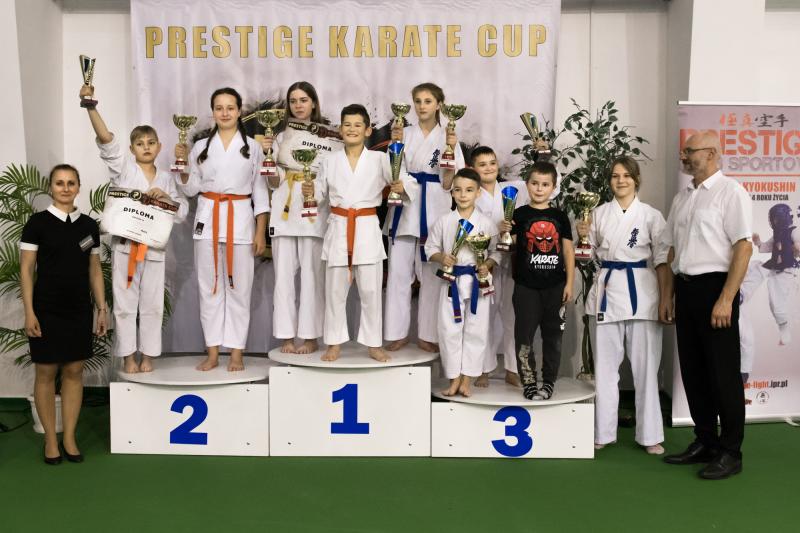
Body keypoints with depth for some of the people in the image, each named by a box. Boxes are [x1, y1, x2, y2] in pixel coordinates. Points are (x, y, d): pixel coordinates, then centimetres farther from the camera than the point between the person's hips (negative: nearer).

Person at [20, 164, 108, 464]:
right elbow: (26, 270, -4)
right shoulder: (38, 223, -4)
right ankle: (50, 440, 15)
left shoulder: (89, 225, 7)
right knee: (46, 373, 3)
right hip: (47, 310, -3)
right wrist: (29, 312, -10)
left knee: (74, 372, 6)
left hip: (80, 310, 3)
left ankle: (70, 438, 16)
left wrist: (102, 308, 8)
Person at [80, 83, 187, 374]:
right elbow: (105, 138, -12)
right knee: (125, 303, 3)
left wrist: (165, 197, -9)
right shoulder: (123, 167, 2)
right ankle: (128, 356, 14)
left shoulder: (166, 177, 12)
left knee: (152, 304, 7)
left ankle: (148, 355, 18)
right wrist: (90, 104, -23)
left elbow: (182, 211, 10)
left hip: (154, 246, 2)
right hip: (125, 243, -2)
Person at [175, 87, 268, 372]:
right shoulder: (201, 147, 9)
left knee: (239, 287, 0)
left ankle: (236, 353, 9)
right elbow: (190, 189, 11)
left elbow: (260, 191, 3)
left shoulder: (252, 147, 5)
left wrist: (261, 231, -3)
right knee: (209, 287, 5)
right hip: (208, 219, 2)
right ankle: (212, 352, 14)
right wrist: (182, 165, -6)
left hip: (240, 219, -2)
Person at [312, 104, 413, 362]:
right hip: (338, 227, 2)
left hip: (367, 228, -1)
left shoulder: (379, 159, 1)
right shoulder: (330, 161, 8)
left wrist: (401, 186, -24)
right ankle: (334, 343, 18)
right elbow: (322, 191, 13)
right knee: (335, 290, 6)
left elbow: (405, 180, -2)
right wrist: (311, 191, -8)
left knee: (370, 290, 3)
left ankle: (373, 344, 16)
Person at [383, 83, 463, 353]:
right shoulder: (405, 133, 9)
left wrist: (450, 149, -15)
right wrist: (395, 144, -10)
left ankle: (427, 334, 14)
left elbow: (448, 182, -3)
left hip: (433, 211, -2)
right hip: (404, 208, 2)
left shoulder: (448, 136, 4)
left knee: (431, 273, 3)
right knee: (398, 271, 2)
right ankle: (398, 333, 13)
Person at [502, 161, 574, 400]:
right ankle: (528, 381, 13)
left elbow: (568, 250, 7)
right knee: (524, 333, 1)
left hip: (555, 286, 2)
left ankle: (549, 381, 22)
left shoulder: (559, 216, 6)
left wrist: (569, 283, 2)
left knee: (552, 333, 10)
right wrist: (504, 232, -24)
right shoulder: (520, 214, 0)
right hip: (526, 286, -2)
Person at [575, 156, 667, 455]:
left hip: (641, 291, -2)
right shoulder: (600, 213, 9)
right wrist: (585, 237, -5)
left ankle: (649, 435, 13)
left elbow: (662, 258, 2)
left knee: (645, 365, 1)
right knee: (605, 365, 7)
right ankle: (603, 432, 18)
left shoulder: (651, 215, 2)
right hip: (607, 289, 2)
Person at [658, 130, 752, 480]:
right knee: (693, 371, 12)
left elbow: (744, 247, -13)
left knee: (723, 373, 0)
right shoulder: (682, 197, 15)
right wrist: (666, 296, 13)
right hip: (685, 289, 7)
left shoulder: (730, 192, -7)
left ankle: (730, 452, 12)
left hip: (714, 287, -7)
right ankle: (704, 442, 25)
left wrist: (726, 299, -19)